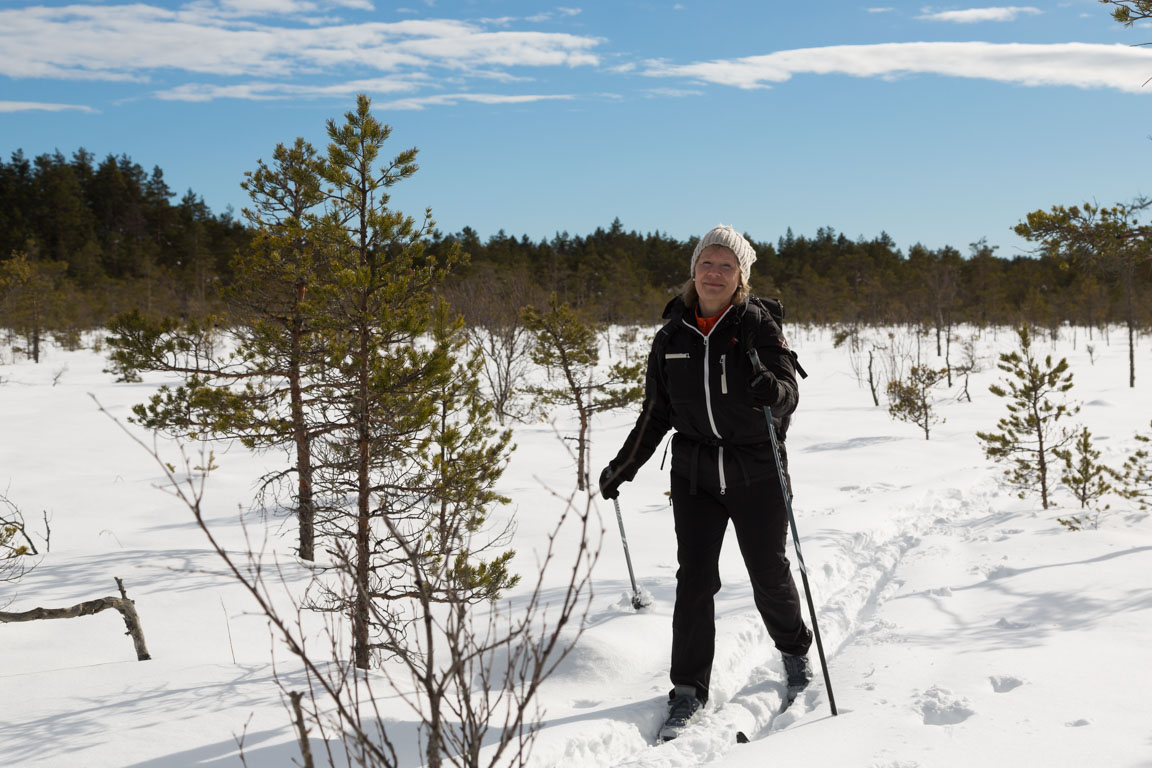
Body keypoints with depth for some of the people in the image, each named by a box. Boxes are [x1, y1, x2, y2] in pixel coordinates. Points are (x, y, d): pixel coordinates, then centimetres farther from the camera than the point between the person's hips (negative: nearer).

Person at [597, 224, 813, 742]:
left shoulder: (759, 325, -5)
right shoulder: (673, 336, 4)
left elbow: (789, 394, -14)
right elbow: (655, 413, 13)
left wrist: (771, 392, -38)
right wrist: (622, 467, 15)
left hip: (756, 472, -2)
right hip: (695, 473, 2)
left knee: (769, 573, 6)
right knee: (694, 578, -4)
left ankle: (795, 650, 35)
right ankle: (688, 689, 8)